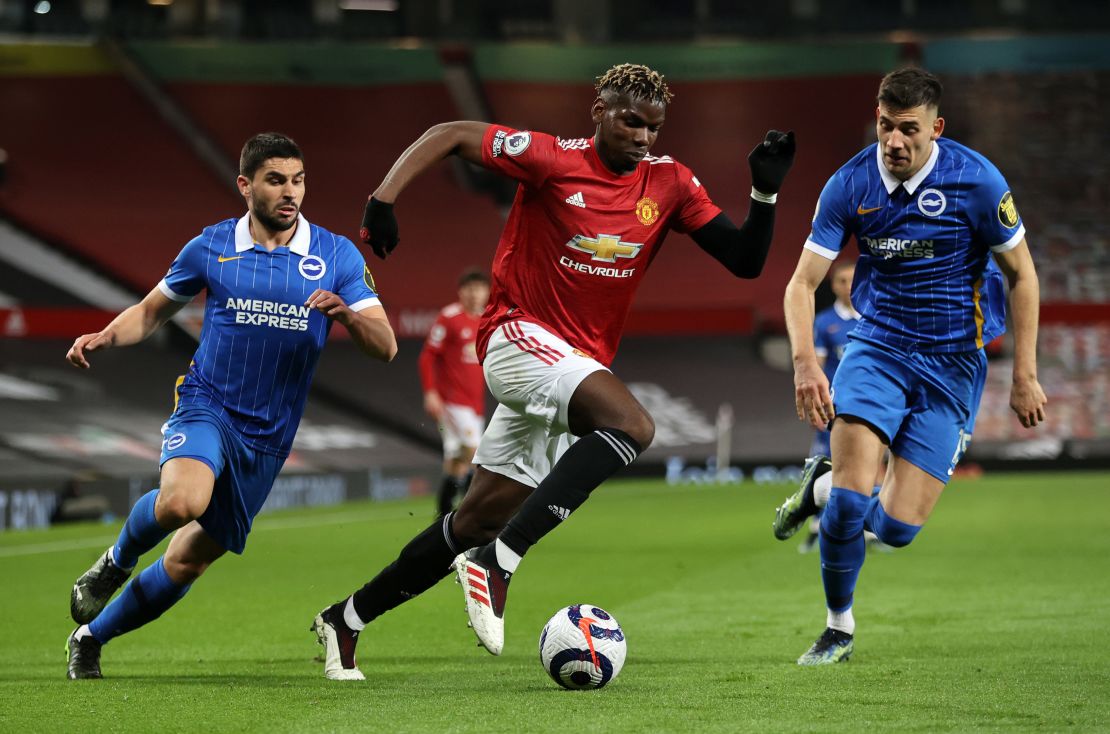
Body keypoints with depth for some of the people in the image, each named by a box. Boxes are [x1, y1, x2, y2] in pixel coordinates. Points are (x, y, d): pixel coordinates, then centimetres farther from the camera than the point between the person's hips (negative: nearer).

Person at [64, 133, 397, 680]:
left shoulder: (336, 256, -1)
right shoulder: (211, 247, 0)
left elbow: (385, 348, -5)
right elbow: (153, 310, 15)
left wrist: (346, 312, -25)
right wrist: (103, 338, -4)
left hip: (268, 435, 2)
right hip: (207, 403, -2)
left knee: (189, 561, 7)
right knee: (182, 500, -35)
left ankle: (90, 637, 29)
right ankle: (116, 562, -2)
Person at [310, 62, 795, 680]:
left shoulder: (670, 184, 4)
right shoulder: (552, 160, -9)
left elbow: (745, 260, 3)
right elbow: (450, 135, -3)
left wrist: (766, 193, -12)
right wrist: (385, 196, -14)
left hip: (579, 364, 6)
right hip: (520, 335, -6)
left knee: (481, 520, 7)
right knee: (632, 425, -32)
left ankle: (347, 619, 22)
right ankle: (499, 563, -33)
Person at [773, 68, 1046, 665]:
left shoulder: (976, 180, -14)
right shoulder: (850, 185, -8)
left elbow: (1021, 275, -3)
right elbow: (802, 283, -6)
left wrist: (1025, 376, -5)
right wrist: (805, 362, -24)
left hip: (952, 363, -1)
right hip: (877, 344, 1)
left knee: (897, 527, -7)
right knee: (852, 493, -17)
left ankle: (824, 494, 27)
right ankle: (838, 629, 8)